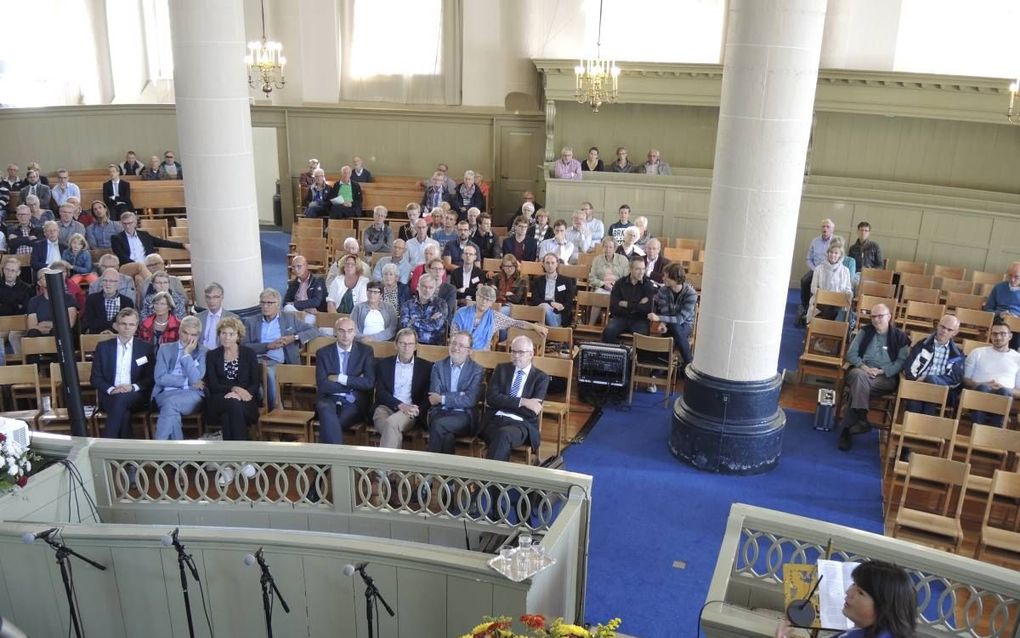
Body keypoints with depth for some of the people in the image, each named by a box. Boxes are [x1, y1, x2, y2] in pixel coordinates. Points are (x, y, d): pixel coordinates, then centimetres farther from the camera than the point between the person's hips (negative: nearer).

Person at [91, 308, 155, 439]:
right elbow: (95, 378, 8)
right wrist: (111, 389, -12)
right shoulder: (103, 347, 11)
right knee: (123, 412, -34)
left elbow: (151, 378, 6)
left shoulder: (145, 348, 10)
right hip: (110, 396, 0)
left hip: (136, 397, 0)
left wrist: (133, 387, -13)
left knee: (121, 399, -35)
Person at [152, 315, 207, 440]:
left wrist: (187, 354, -5)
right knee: (172, 409, -35)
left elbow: (196, 379, -6)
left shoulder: (204, 352, 10)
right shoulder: (165, 348, 14)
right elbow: (160, 378, 1)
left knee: (171, 402, -34)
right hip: (166, 394, 1)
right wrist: (188, 382, -5)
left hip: (193, 395, -1)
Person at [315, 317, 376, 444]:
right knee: (325, 409, -34)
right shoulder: (323, 352, 5)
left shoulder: (365, 351, 4)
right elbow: (322, 385, -6)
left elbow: (370, 383, -6)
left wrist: (340, 378, -10)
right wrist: (353, 383, -8)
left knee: (328, 425, -30)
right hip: (329, 400, 1)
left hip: (354, 402, -1)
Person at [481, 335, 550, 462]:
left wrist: (500, 402, -1)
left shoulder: (541, 377, 8)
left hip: (521, 424, -1)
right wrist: (522, 401, -11)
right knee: (502, 443, -35)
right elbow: (491, 397, -1)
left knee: (503, 434, -37)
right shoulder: (502, 369, 15)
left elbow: (531, 412, -4)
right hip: (495, 420, 2)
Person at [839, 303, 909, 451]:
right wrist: (864, 367, -11)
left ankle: (847, 429, -31)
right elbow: (851, 353, 7)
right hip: (861, 371, 2)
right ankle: (861, 419, -39)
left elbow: (902, 361, 1)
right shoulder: (865, 331, 13)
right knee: (859, 375, -38)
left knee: (857, 389, -33)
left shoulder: (899, 336, 9)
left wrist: (881, 371, -12)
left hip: (886, 377, -2)